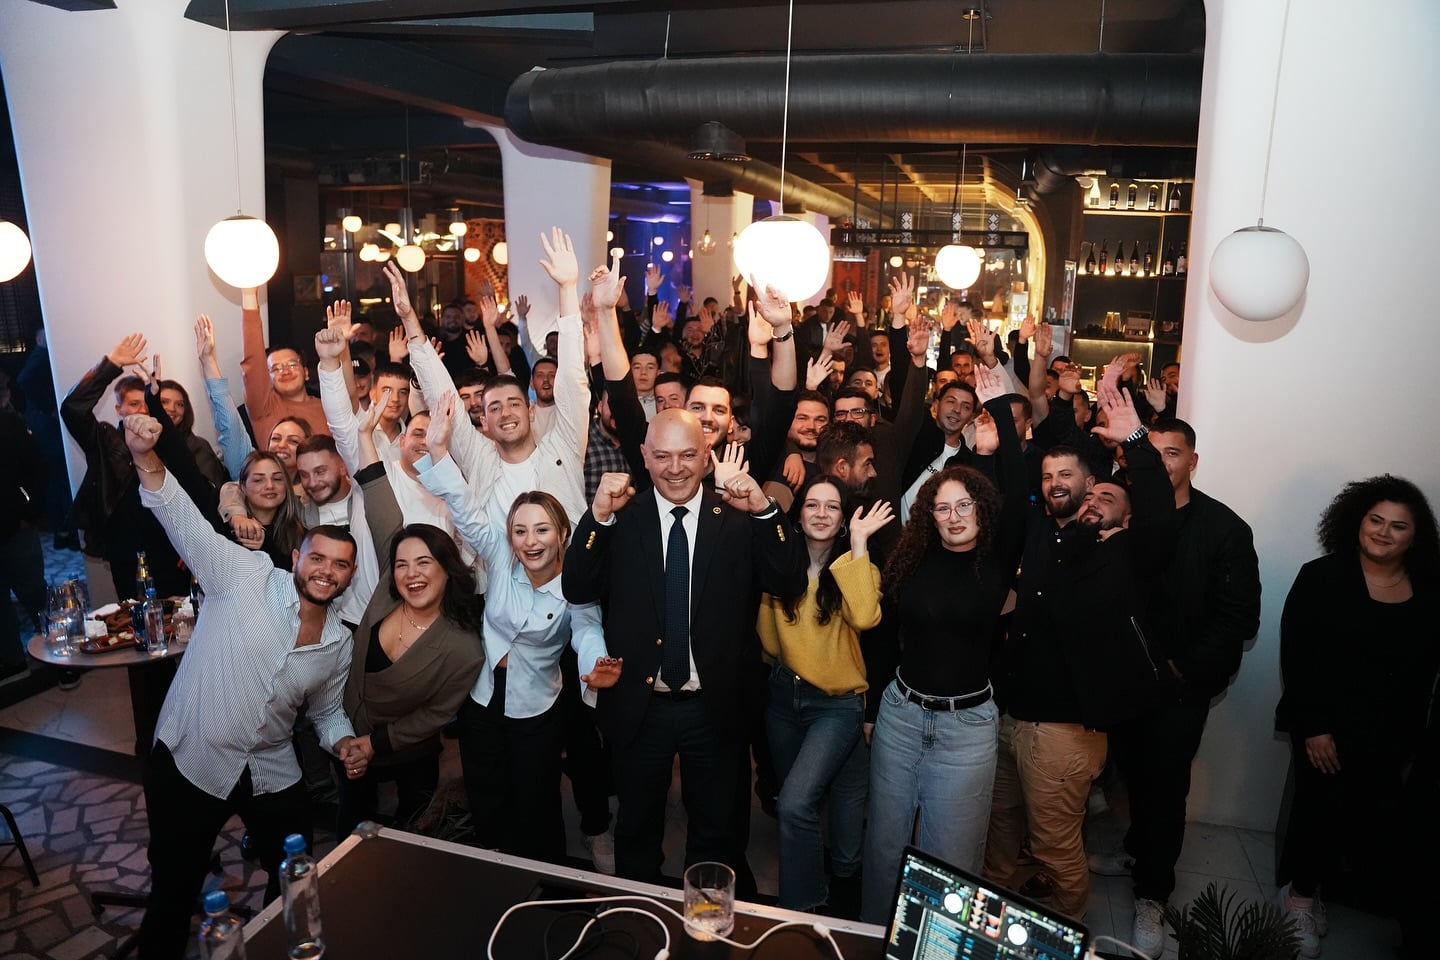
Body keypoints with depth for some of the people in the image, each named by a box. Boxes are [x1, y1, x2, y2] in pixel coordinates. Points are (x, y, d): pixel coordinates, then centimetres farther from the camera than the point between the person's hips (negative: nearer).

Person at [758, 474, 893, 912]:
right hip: (785, 696, 5)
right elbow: (770, 640, 0)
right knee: (793, 802, 19)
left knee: (795, 805, -18)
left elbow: (864, 617, -30)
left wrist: (858, 545, -26)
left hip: (836, 704, -5)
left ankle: (801, 908, 4)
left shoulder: (855, 566, -8)